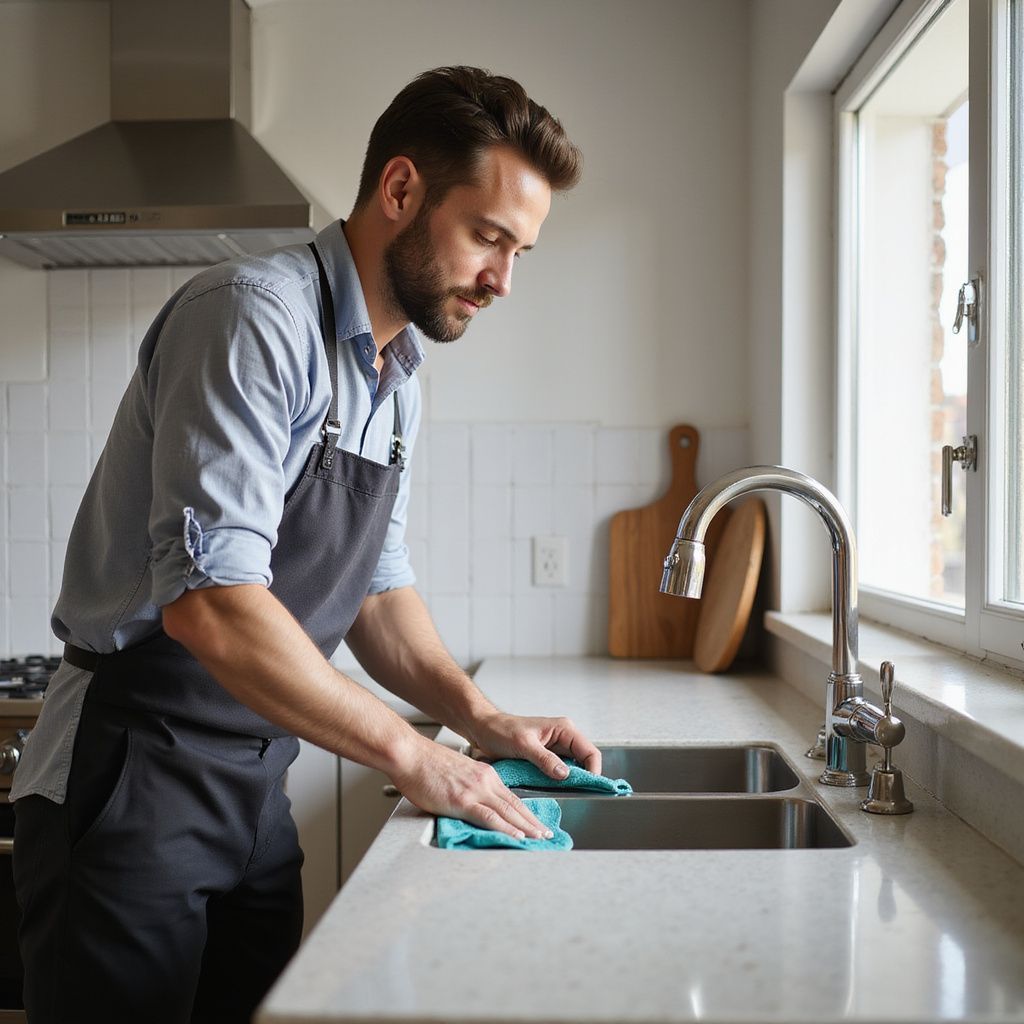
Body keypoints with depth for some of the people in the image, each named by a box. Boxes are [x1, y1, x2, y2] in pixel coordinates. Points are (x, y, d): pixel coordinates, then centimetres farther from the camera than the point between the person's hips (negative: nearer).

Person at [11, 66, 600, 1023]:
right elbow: (210, 603, -28)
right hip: (132, 781, -8)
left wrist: (482, 718, 2)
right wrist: (411, 755, -21)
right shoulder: (254, 315, -19)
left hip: (255, 791, 8)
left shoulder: (397, 379, 10)